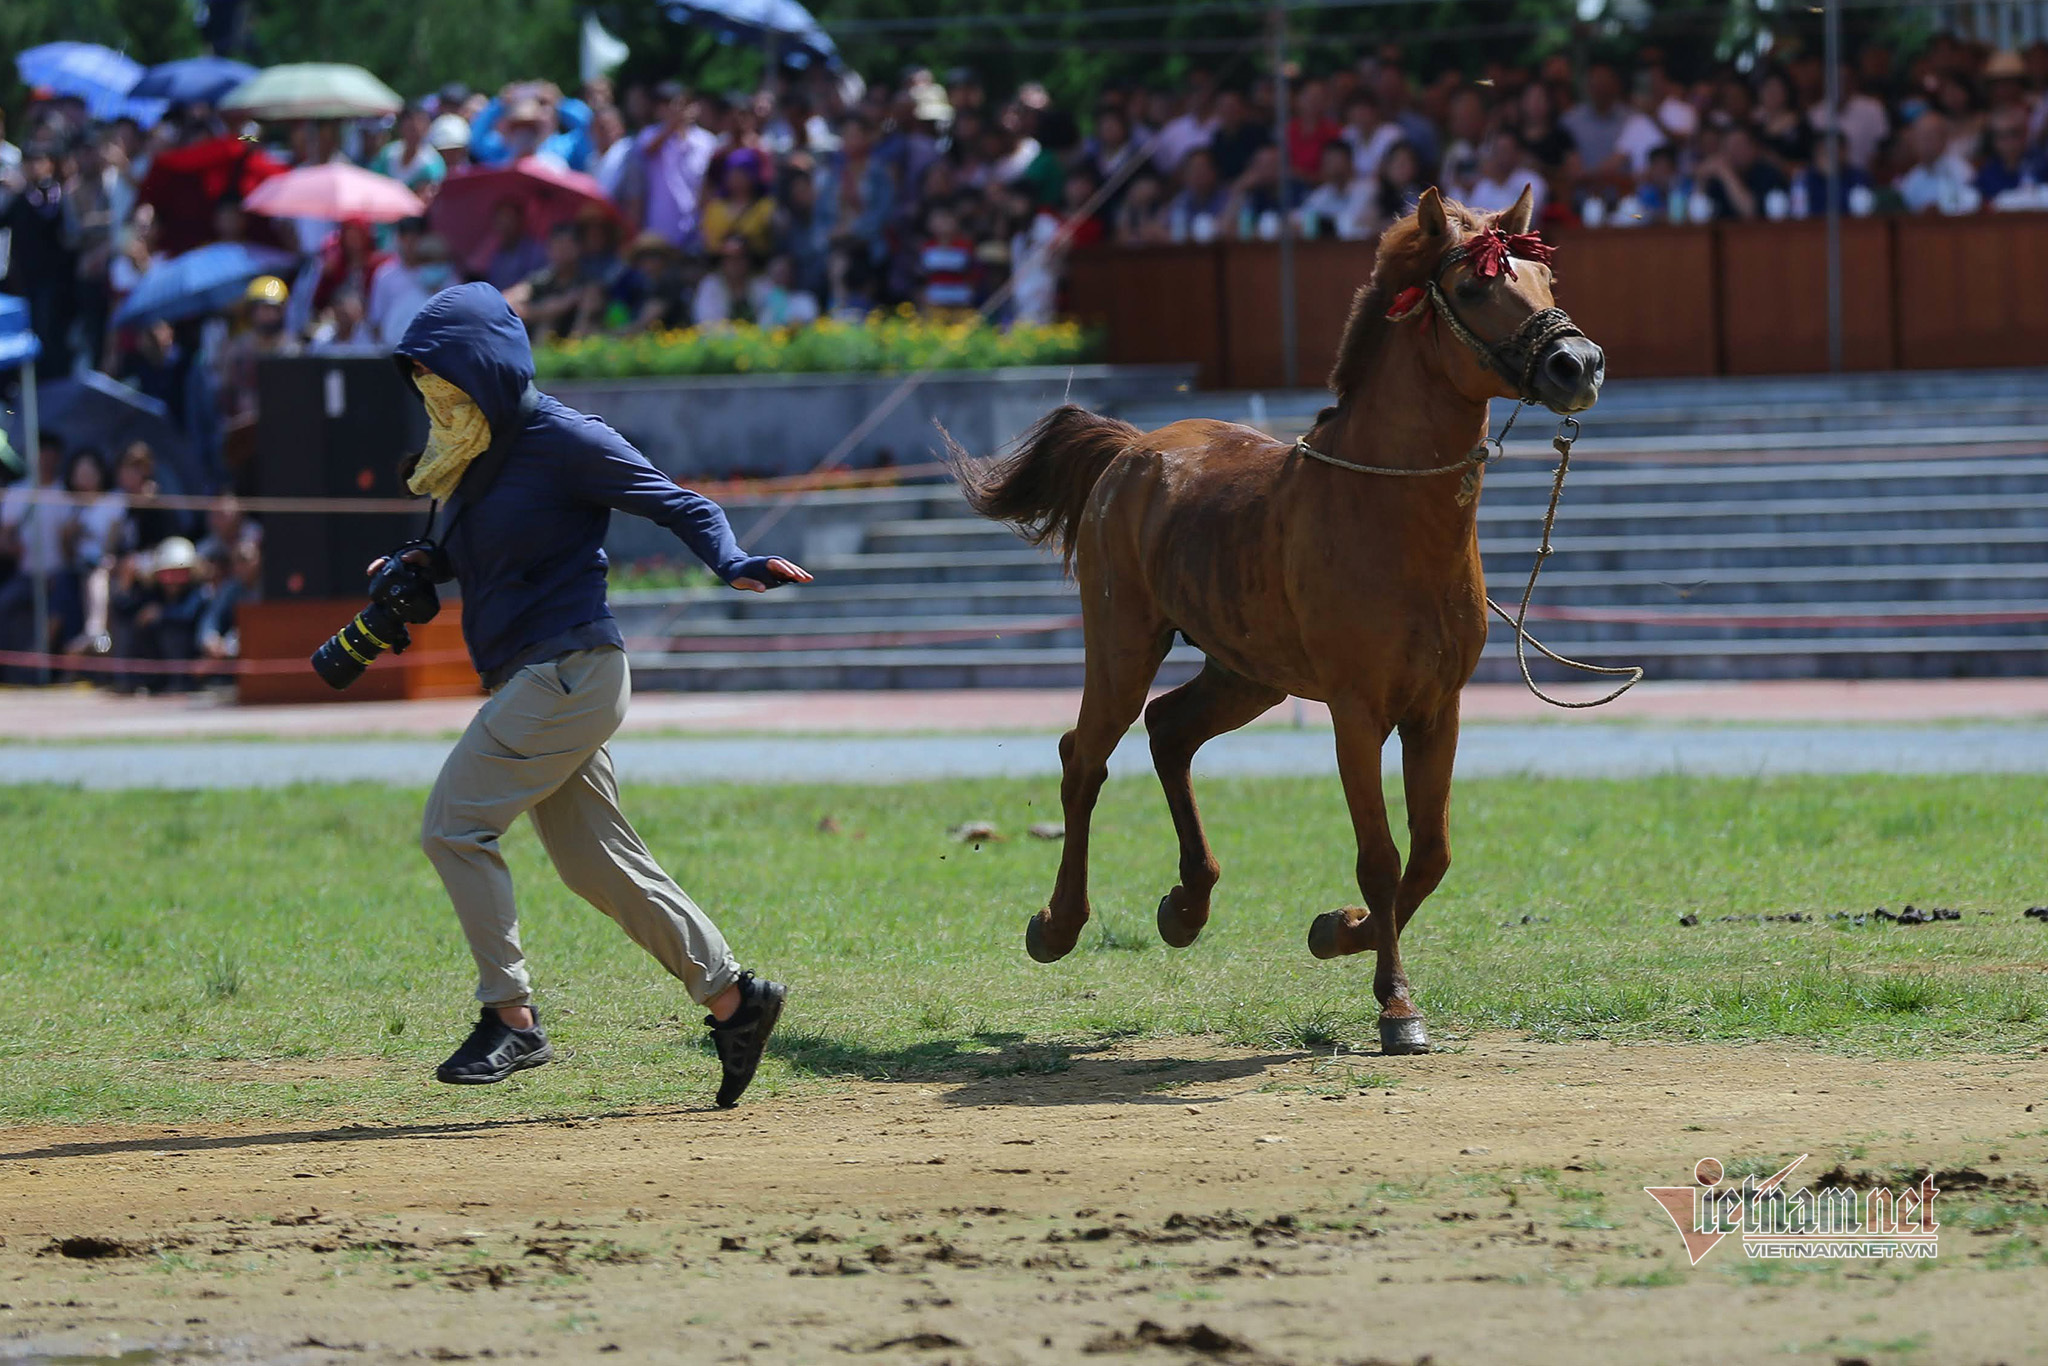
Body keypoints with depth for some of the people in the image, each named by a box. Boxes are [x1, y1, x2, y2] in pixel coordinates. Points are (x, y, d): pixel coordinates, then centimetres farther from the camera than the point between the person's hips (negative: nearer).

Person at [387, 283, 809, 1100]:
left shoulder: (563, 442, -13)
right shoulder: (473, 450, 12)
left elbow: (679, 505, -12)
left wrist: (732, 564, -30)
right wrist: (419, 570, 7)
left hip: (571, 669, -9)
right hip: (529, 683, 9)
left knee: (454, 825, -13)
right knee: (597, 864, 11)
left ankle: (511, 1018, -10)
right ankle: (730, 995, 17)